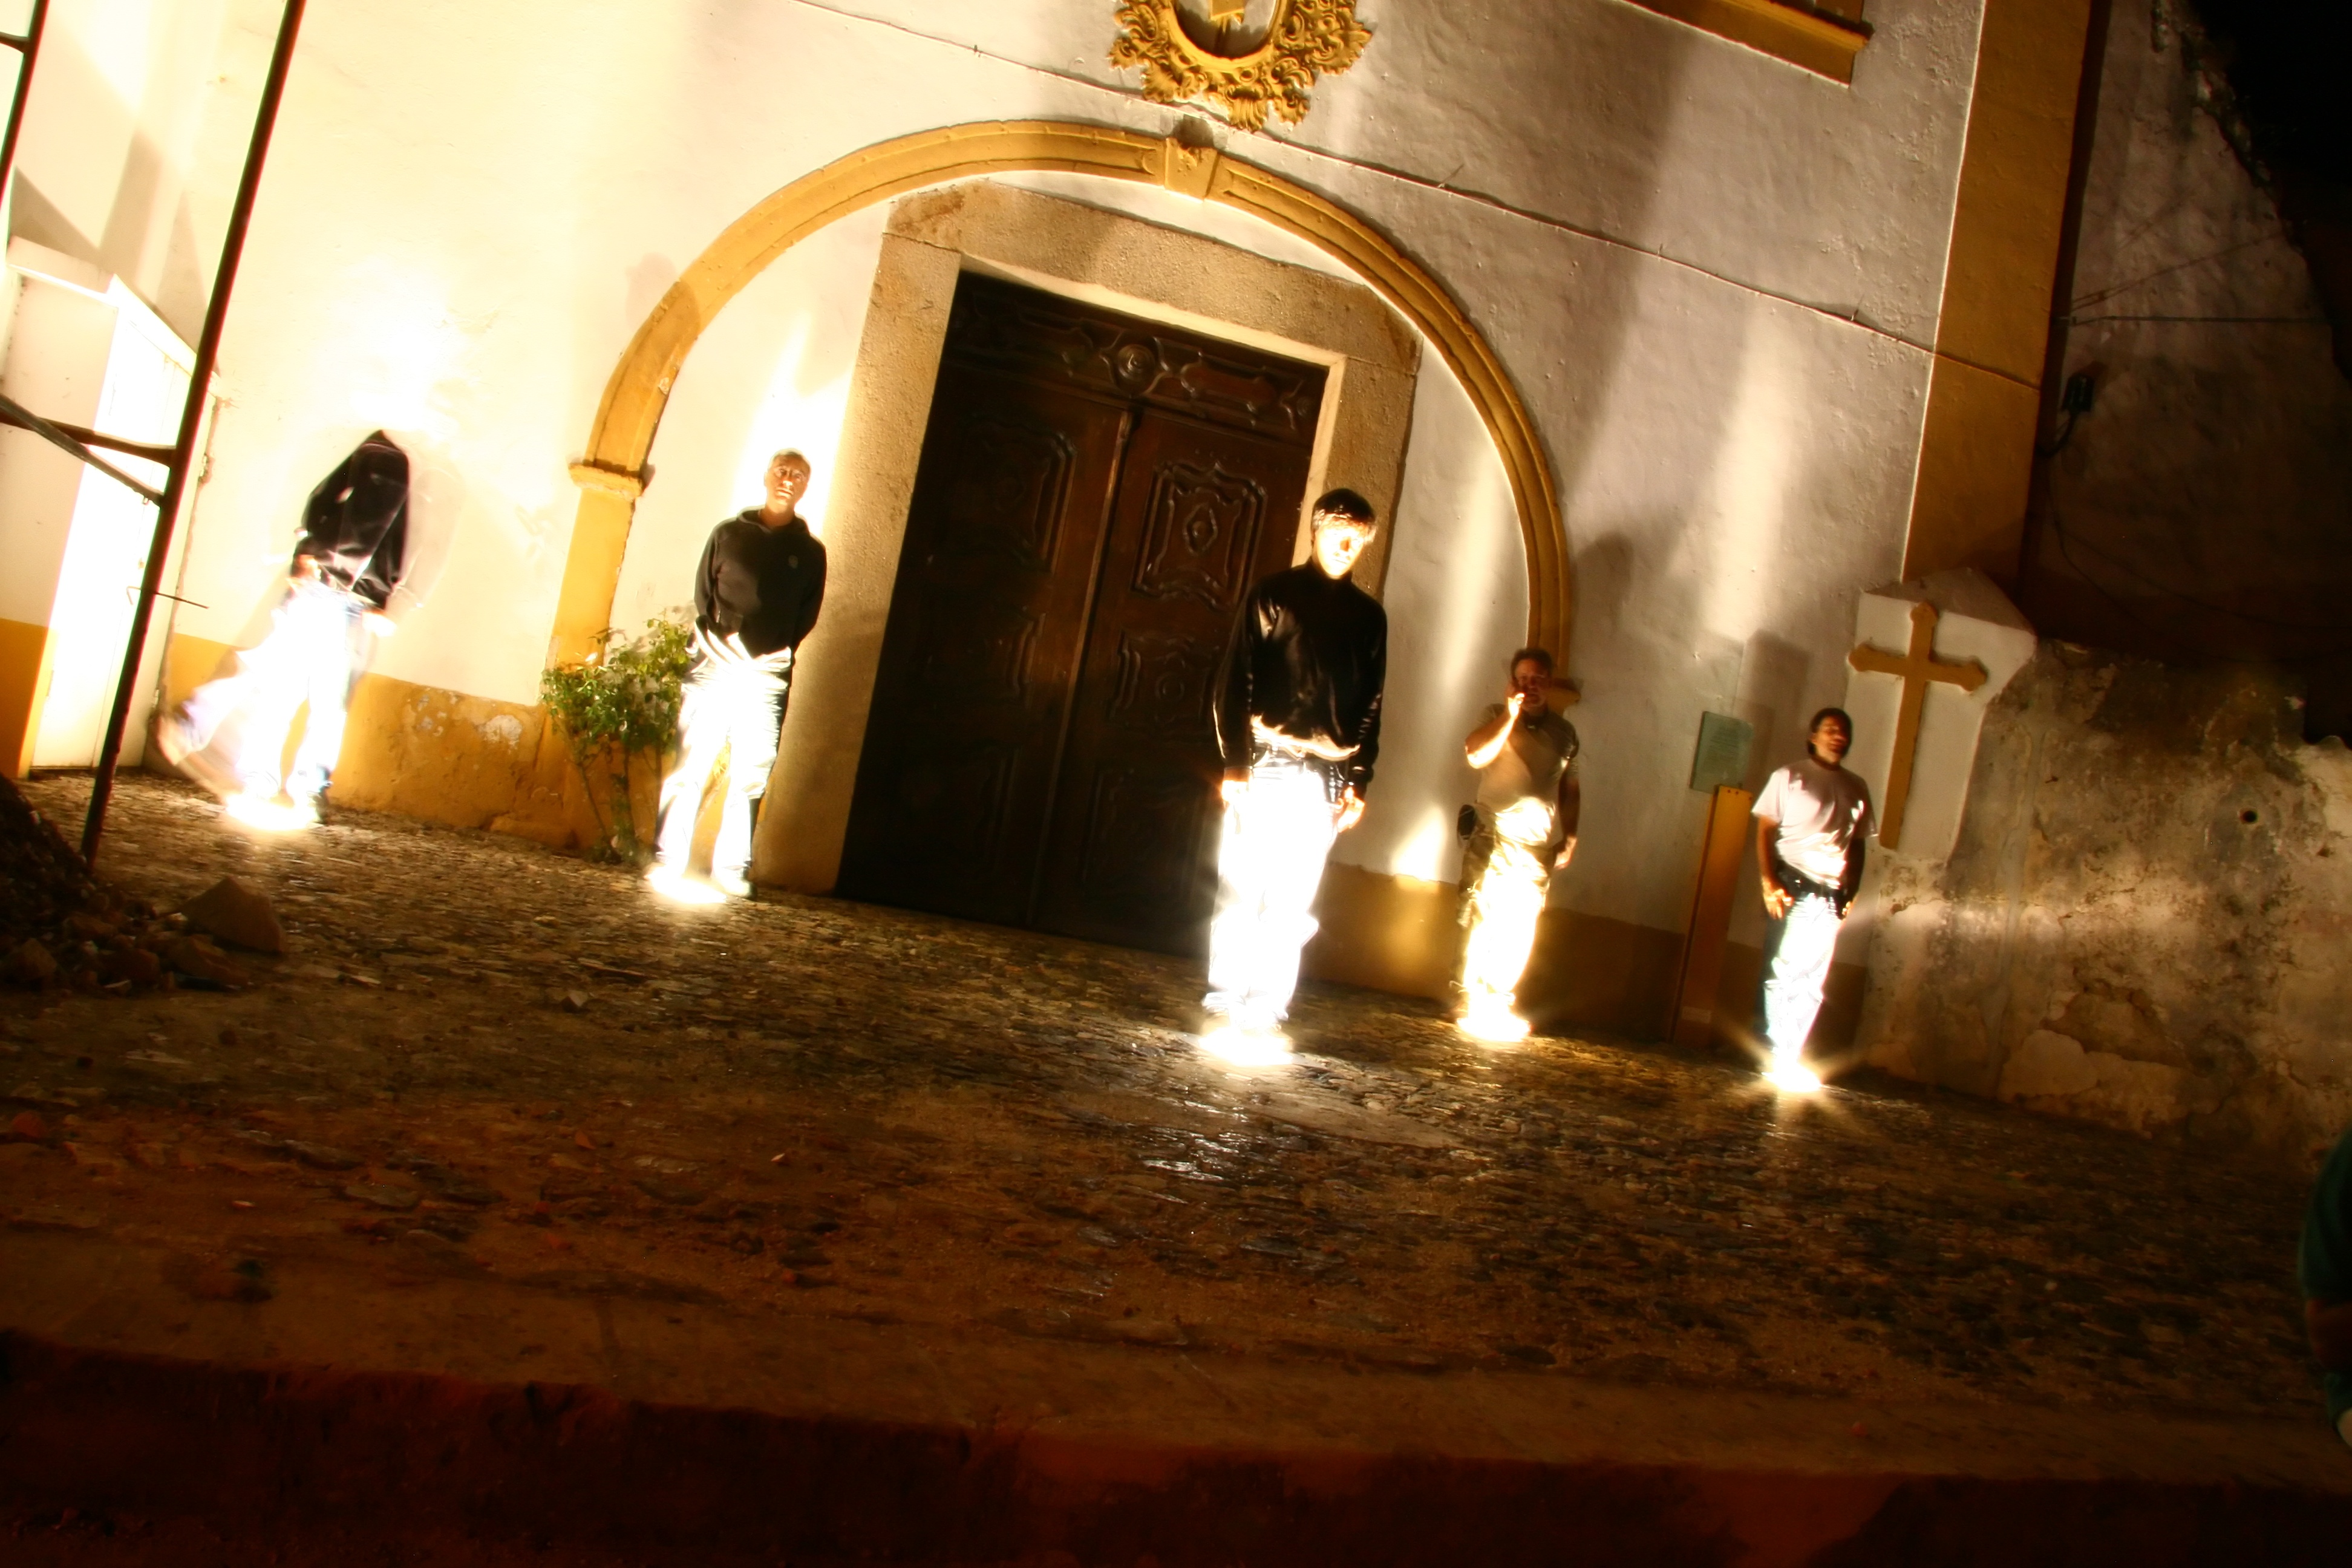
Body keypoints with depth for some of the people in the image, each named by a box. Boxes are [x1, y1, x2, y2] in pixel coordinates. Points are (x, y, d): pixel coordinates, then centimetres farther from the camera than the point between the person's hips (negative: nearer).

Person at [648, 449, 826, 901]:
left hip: (767, 675, 0)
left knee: (750, 777, -3)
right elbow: (703, 593, 12)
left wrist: (778, 652, -2)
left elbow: (807, 614, 9)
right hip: (715, 666, 0)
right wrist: (718, 633, -3)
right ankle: (668, 861, -2)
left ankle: (731, 871, 2)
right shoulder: (729, 533, 13)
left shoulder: (810, 551, 13)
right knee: (690, 767, -4)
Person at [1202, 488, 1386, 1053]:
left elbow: (1370, 706, 12)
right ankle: (1224, 1009, 5)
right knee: (1242, 891, -2)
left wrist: (1359, 782, 3)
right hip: (1266, 767, -2)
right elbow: (1235, 683, -2)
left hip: (1324, 778, 3)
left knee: (1291, 904, 1)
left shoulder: (1369, 616, 14)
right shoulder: (1275, 594, 5)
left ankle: (1266, 1015, 6)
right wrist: (1236, 765, -11)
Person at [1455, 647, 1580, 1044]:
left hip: (1539, 846, 3)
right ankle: (1473, 1005, 1)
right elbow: (1476, 756, -16)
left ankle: (1500, 1005, 12)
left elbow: (1570, 788, 21)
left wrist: (1570, 836, 14)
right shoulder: (1498, 717, 2)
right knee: (1483, 923, -5)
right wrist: (1510, 716, -17)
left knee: (1521, 932, 3)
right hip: (1494, 839, -3)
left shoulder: (1564, 732, 14)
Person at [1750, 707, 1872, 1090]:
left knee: (1812, 985, 4)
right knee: (1782, 976, -4)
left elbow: (1858, 845, 17)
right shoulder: (1788, 777, 3)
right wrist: (1769, 883, -13)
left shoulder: (1856, 789, 15)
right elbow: (1764, 831, -2)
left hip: (1831, 897, 4)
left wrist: (1852, 893, 5)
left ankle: (1790, 1062, 10)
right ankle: (1777, 1059, 1)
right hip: (1793, 889, -4)